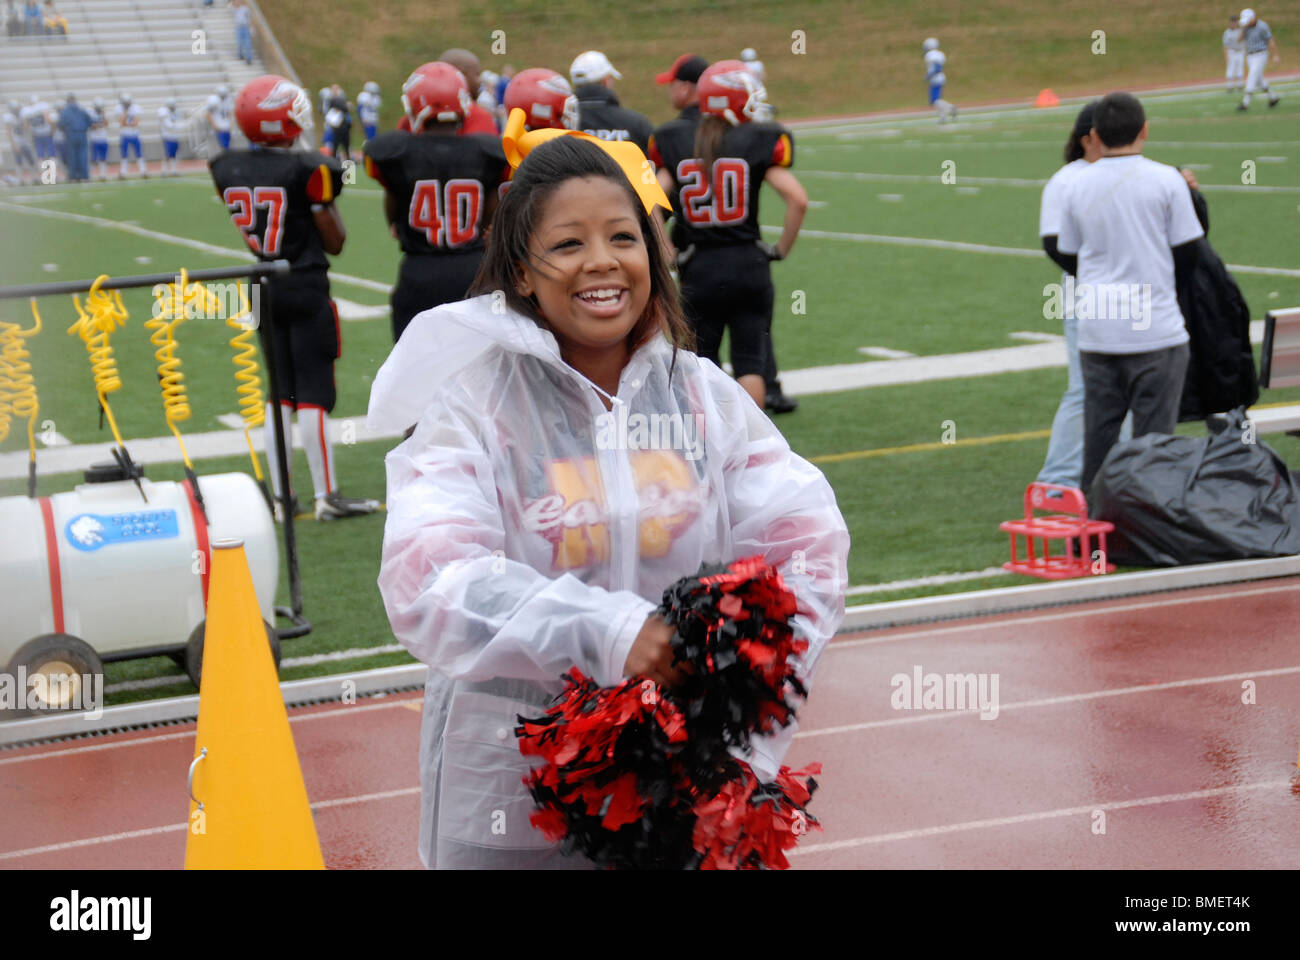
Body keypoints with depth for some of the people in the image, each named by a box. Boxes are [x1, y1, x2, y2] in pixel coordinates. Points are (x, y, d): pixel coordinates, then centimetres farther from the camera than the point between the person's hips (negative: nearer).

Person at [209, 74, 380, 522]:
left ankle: (280, 494, 14)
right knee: (314, 396, 0)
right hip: (307, 289, -5)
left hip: (264, 291, 5)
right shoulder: (309, 170, -16)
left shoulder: (228, 170, 1)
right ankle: (327, 494, 4)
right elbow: (334, 242, -8)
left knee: (278, 395, 12)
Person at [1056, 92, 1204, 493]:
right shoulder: (1166, 180, -5)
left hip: (1096, 334, 3)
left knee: (1098, 431, 10)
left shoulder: (1078, 187, 4)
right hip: (1157, 329, -3)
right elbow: (1187, 253, 0)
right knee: (1153, 435, 3)